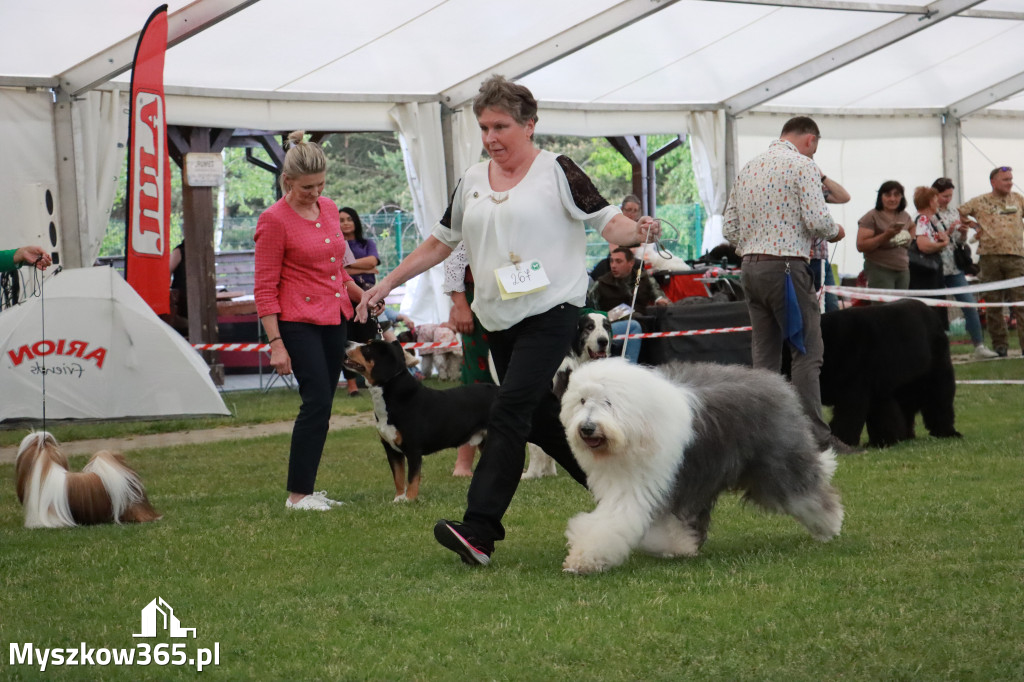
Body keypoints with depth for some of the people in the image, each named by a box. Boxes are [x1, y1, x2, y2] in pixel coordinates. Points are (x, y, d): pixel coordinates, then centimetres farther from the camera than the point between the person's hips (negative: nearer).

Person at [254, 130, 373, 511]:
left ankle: (305, 490, 12)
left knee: (320, 408, 7)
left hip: (334, 320, 7)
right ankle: (297, 494, -9)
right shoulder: (275, 220, -10)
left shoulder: (329, 209, 10)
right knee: (317, 402, -14)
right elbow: (265, 290, -11)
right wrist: (276, 344, -15)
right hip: (299, 322, -7)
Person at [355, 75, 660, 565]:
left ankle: (478, 531, -24)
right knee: (541, 420, 10)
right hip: (499, 319, 7)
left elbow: (606, 221, -5)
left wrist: (637, 231, -26)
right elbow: (439, 243, 21)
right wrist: (387, 283, 16)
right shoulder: (472, 182, 15)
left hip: (550, 312, -7)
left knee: (510, 412, -17)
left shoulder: (557, 172, -2)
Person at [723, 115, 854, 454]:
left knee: (764, 353, 9)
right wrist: (835, 232, 5)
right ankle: (815, 435, -11)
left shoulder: (748, 168, 16)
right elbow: (816, 219, -14)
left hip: (750, 267, 7)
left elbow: (729, 227, 15)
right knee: (807, 352, -6)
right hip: (787, 266, -7)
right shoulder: (803, 165, -5)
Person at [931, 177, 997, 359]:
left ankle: (979, 346, -7)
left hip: (954, 267, 5)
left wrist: (963, 233, -3)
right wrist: (948, 232, -16)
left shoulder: (954, 213, 12)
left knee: (969, 304, -5)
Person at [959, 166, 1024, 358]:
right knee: (993, 304, 3)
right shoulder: (980, 202, 7)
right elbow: (959, 214, 16)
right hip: (990, 256, 0)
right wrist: (975, 225, 6)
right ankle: (999, 344, 9)